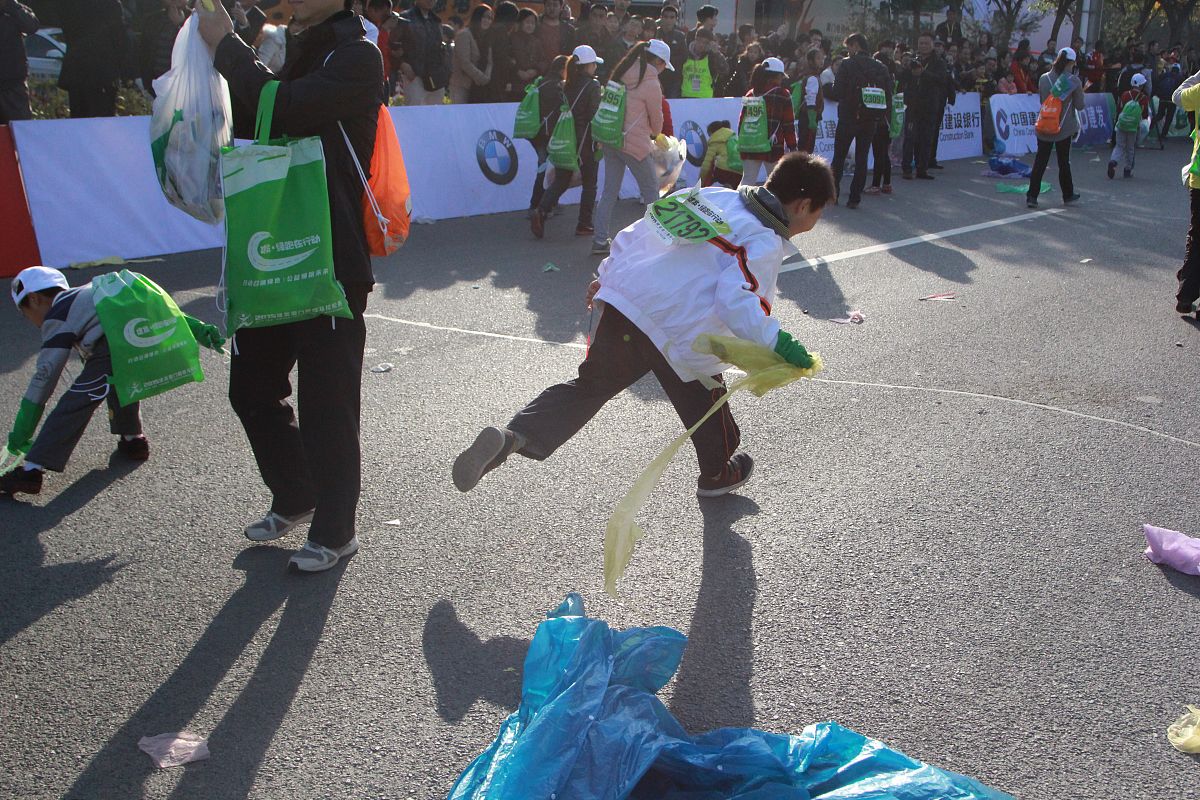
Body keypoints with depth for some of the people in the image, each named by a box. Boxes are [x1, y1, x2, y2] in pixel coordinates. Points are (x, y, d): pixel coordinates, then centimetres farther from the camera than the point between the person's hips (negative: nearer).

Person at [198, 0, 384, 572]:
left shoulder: (356, 56, -9)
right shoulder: (299, 51, 16)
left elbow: (280, 111, -23)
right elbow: (252, 119, 15)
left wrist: (226, 46, -10)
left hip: (332, 265, -8)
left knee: (326, 405, 0)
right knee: (251, 386, 16)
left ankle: (335, 531, 18)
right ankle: (294, 500, 36)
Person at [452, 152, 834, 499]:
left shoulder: (711, 196, 17)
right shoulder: (765, 242, -4)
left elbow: (635, 234, 19)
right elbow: (737, 302, -21)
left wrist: (608, 274, 28)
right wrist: (777, 343, -18)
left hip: (624, 302, 6)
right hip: (682, 336, -6)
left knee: (588, 386, 14)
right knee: (706, 404, 20)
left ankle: (512, 436, -5)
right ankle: (717, 474, 43)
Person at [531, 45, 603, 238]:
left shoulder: (566, 85, 8)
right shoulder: (592, 86, -9)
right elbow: (595, 115, -14)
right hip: (585, 140, -5)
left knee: (560, 181, 11)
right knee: (589, 184, 8)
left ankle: (541, 211, -10)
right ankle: (584, 225, 11)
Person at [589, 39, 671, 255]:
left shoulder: (621, 74, 10)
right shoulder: (651, 83, -10)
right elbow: (656, 120, 1)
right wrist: (655, 132, 23)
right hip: (634, 143, -7)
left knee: (609, 190, 10)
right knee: (650, 189, 9)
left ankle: (600, 240, 9)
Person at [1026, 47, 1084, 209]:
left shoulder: (1043, 79, -2)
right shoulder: (1075, 81, -9)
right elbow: (1080, 106, -3)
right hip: (1065, 127, -1)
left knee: (1040, 161, 3)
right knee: (1064, 162, 12)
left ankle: (1032, 196, -4)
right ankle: (1068, 194, 25)